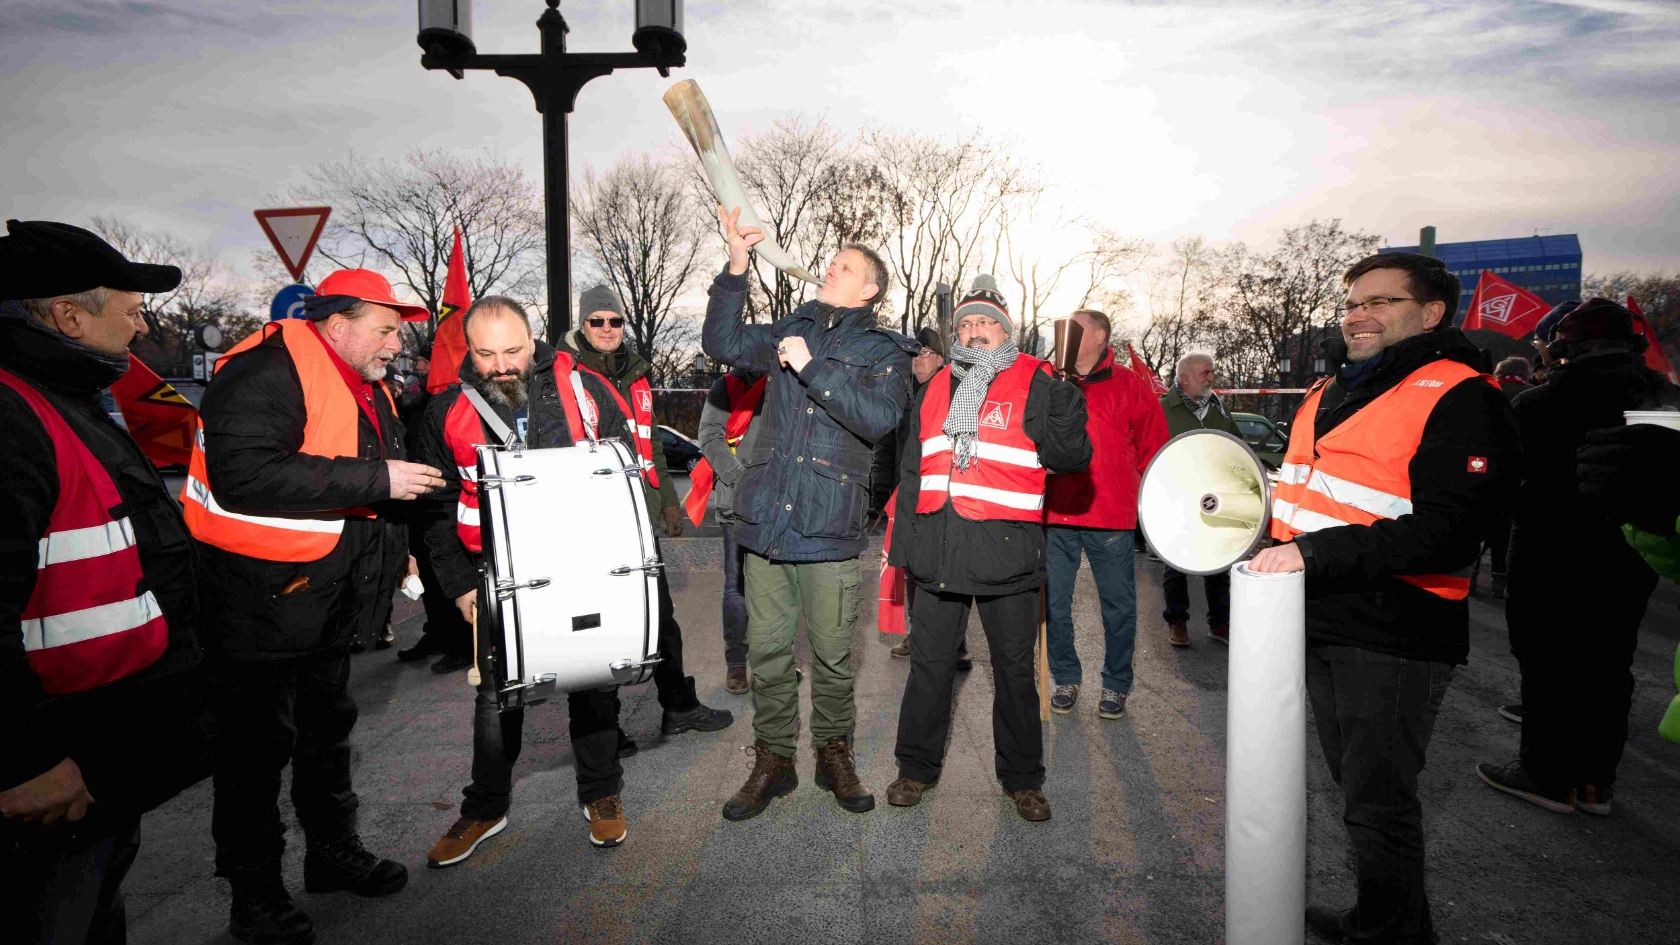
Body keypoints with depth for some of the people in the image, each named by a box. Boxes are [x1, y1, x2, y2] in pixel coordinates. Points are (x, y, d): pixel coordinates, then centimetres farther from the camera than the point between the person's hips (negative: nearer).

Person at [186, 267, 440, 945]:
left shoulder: (365, 387, 10)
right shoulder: (265, 374, -20)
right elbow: (244, 475, -34)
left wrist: (394, 545, 12)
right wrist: (376, 480, -31)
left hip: (333, 598, 9)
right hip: (261, 598, -9)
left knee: (328, 728, 22)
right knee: (257, 744, 5)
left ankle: (333, 850, 40)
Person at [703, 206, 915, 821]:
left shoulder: (886, 350, 4)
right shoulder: (792, 330, 15)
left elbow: (879, 417, -14)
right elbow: (722, 343, 6)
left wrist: (811, 367, -15)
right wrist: (736, 266, -1)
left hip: (829, 528, -3)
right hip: (765, 519, 3)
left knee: (832, 654, 7)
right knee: (767, 650, 9)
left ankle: (834, 754, 28)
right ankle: (773, 760, 24)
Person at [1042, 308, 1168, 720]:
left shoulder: (1130, 386, 3)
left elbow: (1154, 449, 8)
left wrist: (1144, 501, 6)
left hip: (1111, 516, -2)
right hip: (1055, 514, 2)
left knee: (1118, 604, 7)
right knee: (1054, 602, 7)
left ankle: (1116, 686, 21)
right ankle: (1066, 679, 23)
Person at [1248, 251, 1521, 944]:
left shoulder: (1460, 399, -13)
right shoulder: (1331, 393, 13)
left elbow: (1449, 532, -25)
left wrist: (1314, 553, -29)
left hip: (1393, 639, -8)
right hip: (1319, 624, 9)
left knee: (1377, 802, 3)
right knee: (1355, 783, 21)